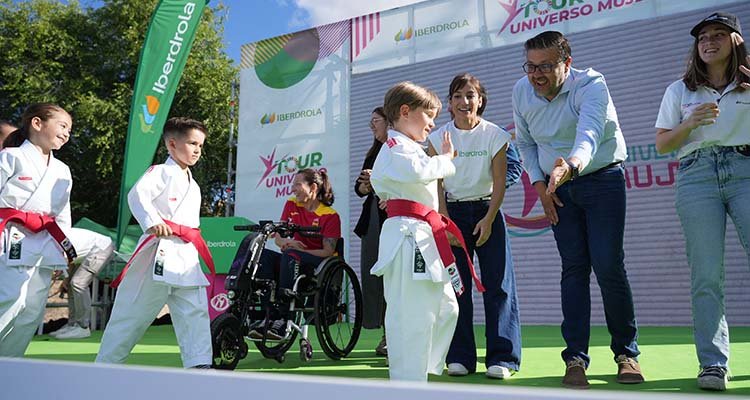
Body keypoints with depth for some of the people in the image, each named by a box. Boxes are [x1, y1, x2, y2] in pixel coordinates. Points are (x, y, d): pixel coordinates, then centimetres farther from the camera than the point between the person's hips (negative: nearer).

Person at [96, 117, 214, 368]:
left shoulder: (192, 184, 21)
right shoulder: (161, 172, -6)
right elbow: (137, 195, -23)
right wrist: (152, 222, -37)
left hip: (187, 256, 8)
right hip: (160, 253, -7)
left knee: (196, 311, -1)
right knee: (134, 312, 2)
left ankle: (199, 364, -2)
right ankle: (104, 363, 16)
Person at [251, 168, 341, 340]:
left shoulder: (330, 215, -6)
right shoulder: (291, 205, 10)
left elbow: (328, 251, -13)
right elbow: (278, 237, 9)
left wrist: (296, 250, -23)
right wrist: (287, 242, -16)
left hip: (321, 264, -5)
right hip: (294, 261, 6)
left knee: (290, 255, -36)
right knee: (263, 254, -22)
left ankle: (284, 319, -39)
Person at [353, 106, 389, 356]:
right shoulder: (373, 153, 22)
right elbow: (359, 187, 19)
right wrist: (364, 186, -3)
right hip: (373, 220, 8)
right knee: (374, 275, 5)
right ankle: (388, 334, 13)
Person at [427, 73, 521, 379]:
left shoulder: (495, 135, -3)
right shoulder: (439, 138, 0)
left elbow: (499, 183, -3)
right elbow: (436, 184, -1)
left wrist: (488, 220, -12)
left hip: (487, 211, -1)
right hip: (452, 212, 1)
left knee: (498, 283, -5)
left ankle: (502, 357, 2)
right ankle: (460, 358, 8)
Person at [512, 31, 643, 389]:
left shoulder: (591, 85, -22)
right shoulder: (521, 92, -6)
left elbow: (589, 134, -40)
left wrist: (572, 166, -61)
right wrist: (539, 184, -5)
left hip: (602, 180, -3)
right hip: (558, 188, 3)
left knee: (609, 266, -9)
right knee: (574, 268, -2)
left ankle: (626, 353, 11)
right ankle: (575, 358, 3)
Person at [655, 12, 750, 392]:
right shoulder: (679, 91, 18)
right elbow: (662, 144, 12)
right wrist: (691, 123, -4)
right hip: (697, 176, 0)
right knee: (706, 276, -6)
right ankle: (713, 364, -3)